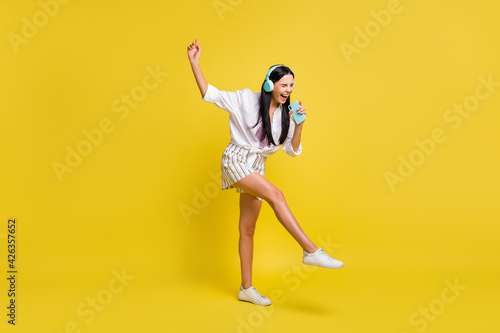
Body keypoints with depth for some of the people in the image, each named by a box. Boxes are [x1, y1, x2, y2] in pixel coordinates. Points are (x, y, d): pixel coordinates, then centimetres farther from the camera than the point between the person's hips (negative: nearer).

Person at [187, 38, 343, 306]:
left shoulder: (284, 115, 7)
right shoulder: (246, 99, -6)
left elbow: (293, 150, 5)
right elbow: (209, 94, -5)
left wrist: (299, 124, -9)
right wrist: (194, 62, -11)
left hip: (256, 168, 6)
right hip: (236, 160, -6)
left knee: (247, 229, 8)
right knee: (275, 195, -29)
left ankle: (246, 289, 15)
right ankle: (312, 251, -30)